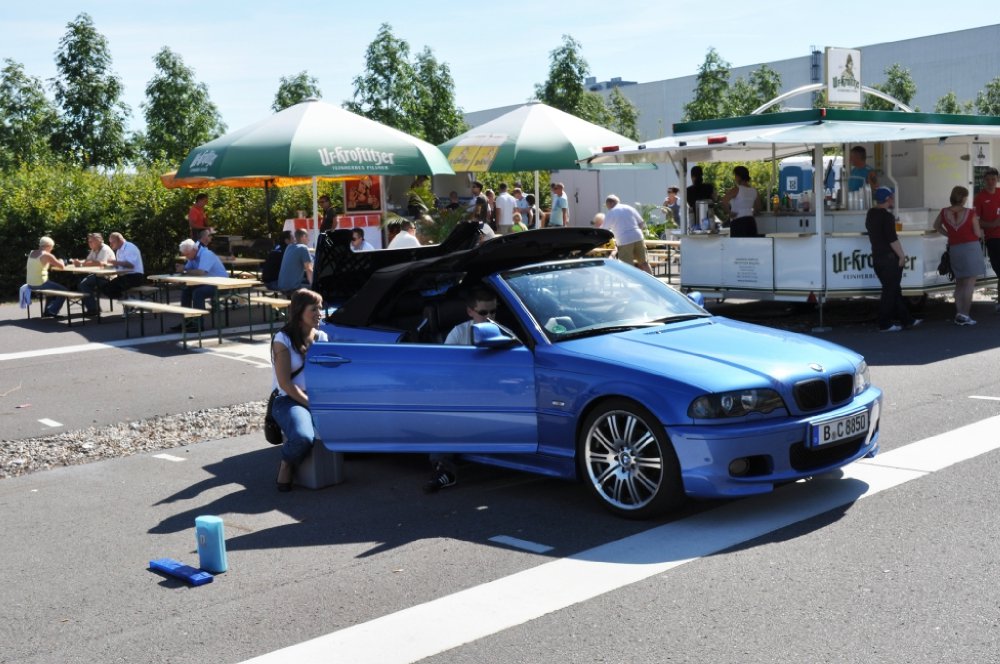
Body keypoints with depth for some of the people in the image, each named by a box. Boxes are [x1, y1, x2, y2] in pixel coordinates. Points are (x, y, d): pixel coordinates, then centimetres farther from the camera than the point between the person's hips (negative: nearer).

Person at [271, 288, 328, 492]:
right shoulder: (283, 340, -5)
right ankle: (287, 465, -2)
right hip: (288, 400, -6)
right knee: (303, 437, -38)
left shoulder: (322, 337, 13)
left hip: (317, 399, 6)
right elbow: (285, 383, -10)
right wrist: (311, 404, -16)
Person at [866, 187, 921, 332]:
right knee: (890, 291, -3)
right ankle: (884, 324, -2)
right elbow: (892, 239, -20)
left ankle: (907, 320, 19)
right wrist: (902, 256, -14)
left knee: (893, 289, 13)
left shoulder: (871, 214, 12)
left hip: (877, 257, 9)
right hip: (889, 258, -9)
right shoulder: (887, 216, -15)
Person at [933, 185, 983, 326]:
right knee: (969, 283, -3)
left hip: (955, 249, 5)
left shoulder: (944, 212, 1)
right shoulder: (970, 213, -11)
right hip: (971, 247, -5)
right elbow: (977, 233, -6)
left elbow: (936, 226, 19)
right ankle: (964, 315, -10)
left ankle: (958, 314, 12)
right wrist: (981, 232, 15)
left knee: (959, 282, 16)